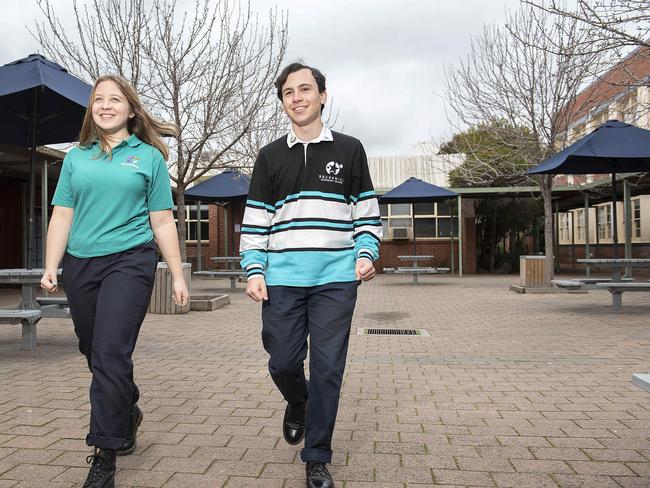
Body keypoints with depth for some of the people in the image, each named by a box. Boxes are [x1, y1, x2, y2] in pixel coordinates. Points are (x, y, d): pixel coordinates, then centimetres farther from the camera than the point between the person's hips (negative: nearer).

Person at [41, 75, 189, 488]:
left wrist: (178, 275, 1)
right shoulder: (77, 157, 13)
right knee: (93, 351, 13)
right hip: (80, 264, 4)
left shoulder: (149, 156, 5)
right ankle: (128, 414, 38)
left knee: (110, 354, -11)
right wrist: (51, 266, 0)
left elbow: (162, 222, 4)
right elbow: (62, 216, 10)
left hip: (129, 262, -4)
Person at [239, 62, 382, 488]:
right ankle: (297, 404, 40)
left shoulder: (349, 149, 8)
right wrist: (254, 271, 0)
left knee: (327, 369, 1)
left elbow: (367, 212, 9)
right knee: (283, 363, 5)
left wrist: (366, 254, -6)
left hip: (336, 280, -1)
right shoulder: (271, 156, 11)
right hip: (282, 280, 2)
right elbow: (255, 220, 9)